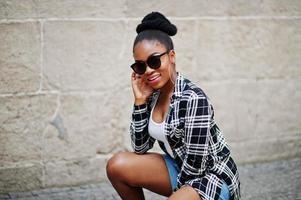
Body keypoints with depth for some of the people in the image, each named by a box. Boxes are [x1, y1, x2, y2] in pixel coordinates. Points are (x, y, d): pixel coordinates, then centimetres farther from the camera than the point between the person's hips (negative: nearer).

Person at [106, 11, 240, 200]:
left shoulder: (193, 98, -24)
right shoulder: (153, 94, -2)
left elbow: (195, 165, -22)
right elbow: (140, 148, 0)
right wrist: (140, 101, -9)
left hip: (214, 177, -8)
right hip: (181, 168, 8)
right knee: (117, 165, -5)